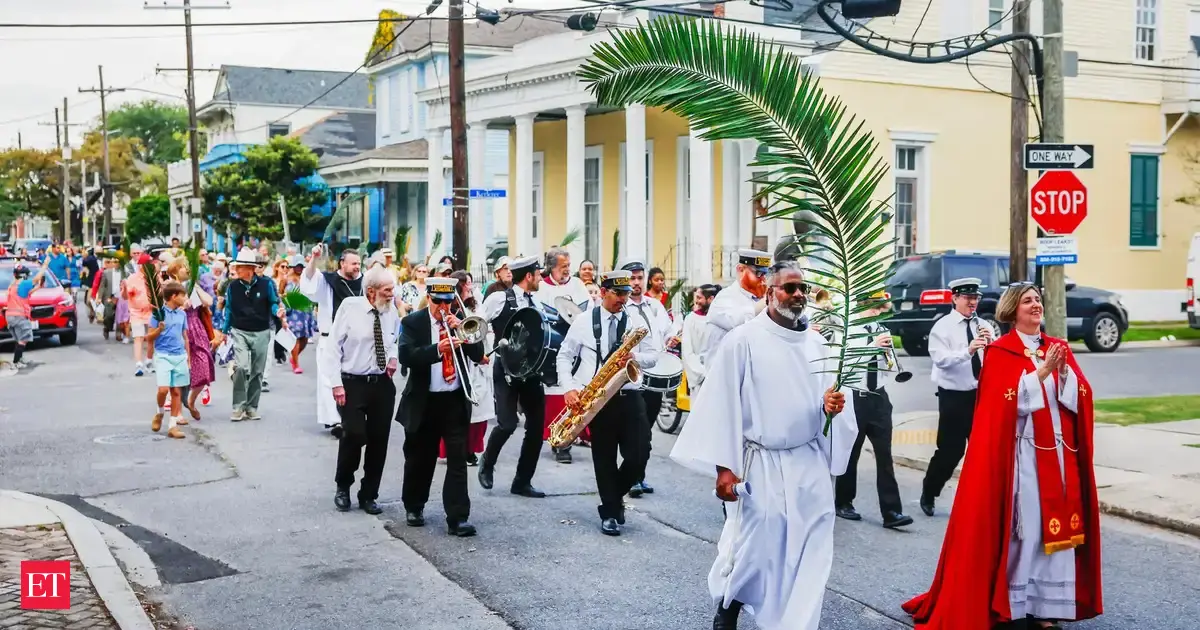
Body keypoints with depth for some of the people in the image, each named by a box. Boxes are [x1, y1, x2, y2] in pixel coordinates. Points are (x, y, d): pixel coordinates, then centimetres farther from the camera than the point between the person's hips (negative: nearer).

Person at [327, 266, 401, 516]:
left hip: (382, 384, 4)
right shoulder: (350, 307, -8)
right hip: (353, 383, -4)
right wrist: (336, 383, -12)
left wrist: (394, 356, 1)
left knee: (379, 440, 4)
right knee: (354, 435, -14)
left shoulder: (391, 310, 4)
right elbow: (333, 345, -6)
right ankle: (343, 487, 11)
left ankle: (368, 495, 19)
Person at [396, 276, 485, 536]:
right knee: (419, 459, 13)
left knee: (458, 460, -6)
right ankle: (413, 507, 34)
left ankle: (458, 518, -6)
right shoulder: (412, 322, -3)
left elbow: (478, 354, -3)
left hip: (456, 401, 1)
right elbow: (406, 357, -17)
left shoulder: (461, 321, 6)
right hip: (423, 402, -1)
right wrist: (437, 349, -31)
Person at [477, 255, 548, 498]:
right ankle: (487, 464, 15)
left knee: (536, 426, 5)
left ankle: (522, 481, 18)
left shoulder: (534, 303, 11)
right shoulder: (499, 298, -7)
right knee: (507, 424, -15)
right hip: (506, 370, -6)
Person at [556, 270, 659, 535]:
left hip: (630, 397, 2)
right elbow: (564, 356, 4)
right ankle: (610, 513, 17)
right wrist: (569, 387, -9)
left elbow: (653, 356, 11)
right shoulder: (584, 320, 2)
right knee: (604, 458, 4)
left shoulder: (636, 322, 8)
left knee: (636, 457, -4)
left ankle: (614, 498, 22)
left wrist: (635, 357, -11)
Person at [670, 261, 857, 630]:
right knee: (750, 548, 3)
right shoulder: (744, 340, -7)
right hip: (761, 465, -4)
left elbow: (828, 398, 13)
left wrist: (831, 406, -12)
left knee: (809, 554, 4)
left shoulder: (816, 343, 8)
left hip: (810, 464, 5)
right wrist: (723, 467, -13)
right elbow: (723, 404, -10)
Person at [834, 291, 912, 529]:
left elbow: (888, 366, 9)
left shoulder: (881, 331, 7)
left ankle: (891, 511, -2)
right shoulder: (848, 331, -8)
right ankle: (843, 503, 25)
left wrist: (887, 351, -11)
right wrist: (874, 345, -26)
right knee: (850, 453, 9)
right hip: (854, 398, -4)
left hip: (879, 397, 4)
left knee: (885, 454, -1)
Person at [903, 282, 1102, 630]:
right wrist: (1040, 372, -20)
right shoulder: (999, 352, -3)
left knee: (1056, 524, 4)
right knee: (1021, 524, -6)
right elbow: (1006, 402, -14)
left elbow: (1081, 397, 4)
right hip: (1021, 452, -5)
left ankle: (1046, 602, 12)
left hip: (1060, 450, 5)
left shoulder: (1059, 348, 13)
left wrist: (1064, 371, -13)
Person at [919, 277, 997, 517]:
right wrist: (968, 351, -34)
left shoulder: (984, 326, 8)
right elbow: (941, 359, -20)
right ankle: (928, 495, 21)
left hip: (982, 394, 4)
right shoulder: (942, 326, -5)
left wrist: (991, 343, -18)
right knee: (950, 450, 1)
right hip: (954, 397, -4)